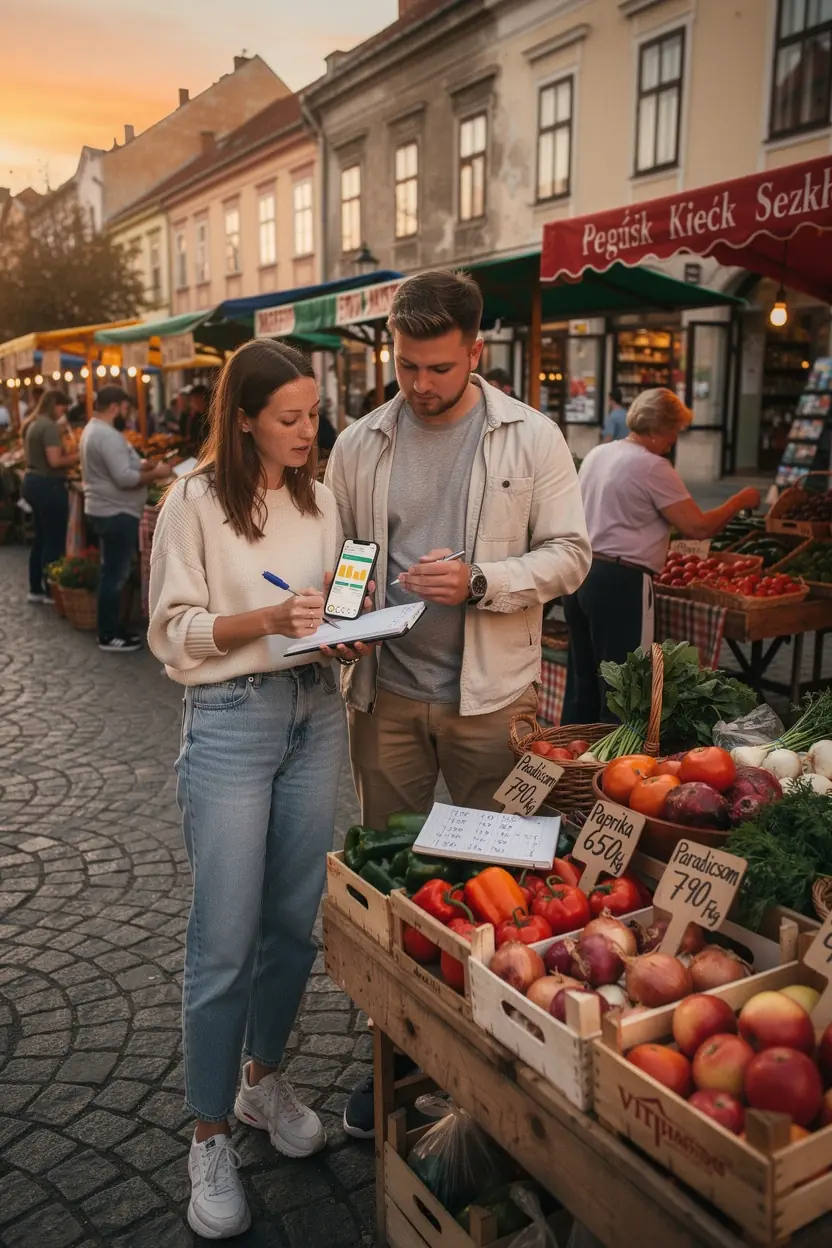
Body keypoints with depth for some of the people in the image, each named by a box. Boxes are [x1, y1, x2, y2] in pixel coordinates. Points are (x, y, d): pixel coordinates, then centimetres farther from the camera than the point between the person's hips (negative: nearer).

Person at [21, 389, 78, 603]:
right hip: (48, 485, -10)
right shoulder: (50, 426, -17)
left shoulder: (32, 424, 14)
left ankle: (35, 589, 23)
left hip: (32, 481, 10)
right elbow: (55, 461, -24)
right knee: (54, 539, -2)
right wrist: (78, 456, -11)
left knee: (41, 537, 16)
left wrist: (68, 453, 15)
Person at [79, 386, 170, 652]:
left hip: (106, 511, 11)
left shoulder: (93, 429, 14)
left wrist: (144, 465, 7)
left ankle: (111, 629, 23)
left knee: (112, 573, 16)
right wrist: (155, 474, -15)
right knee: (116, 574, -4)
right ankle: (109, 636, 3)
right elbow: (125, 478, -26)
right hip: (116, 513, -11)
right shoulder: (108, 435, -21)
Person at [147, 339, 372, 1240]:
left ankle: (263, 1079, 36)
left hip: (316, 711, 5)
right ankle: (209, 1138, 18)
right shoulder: (196, 502, -8)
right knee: (225, 942, 0)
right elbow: (174, 632, -8)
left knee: (296, 920, 13)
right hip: (231, 720, -5)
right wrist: (268, 619, -21)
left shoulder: (320, 498, 8)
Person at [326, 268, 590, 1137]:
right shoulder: (359, 444, 5)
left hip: (489, 694, -2)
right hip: (386, 692, 3)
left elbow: (568, 556, -4)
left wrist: (479, 581, -20)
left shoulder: (530, 438, -2)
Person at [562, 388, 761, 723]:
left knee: (582, 680, 18)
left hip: (579, 573, 9)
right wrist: (739, 501, 3)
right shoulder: (653, 468, -13)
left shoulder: (596, 454, 12)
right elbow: (698, 527, -12)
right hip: (620, 582, -9)